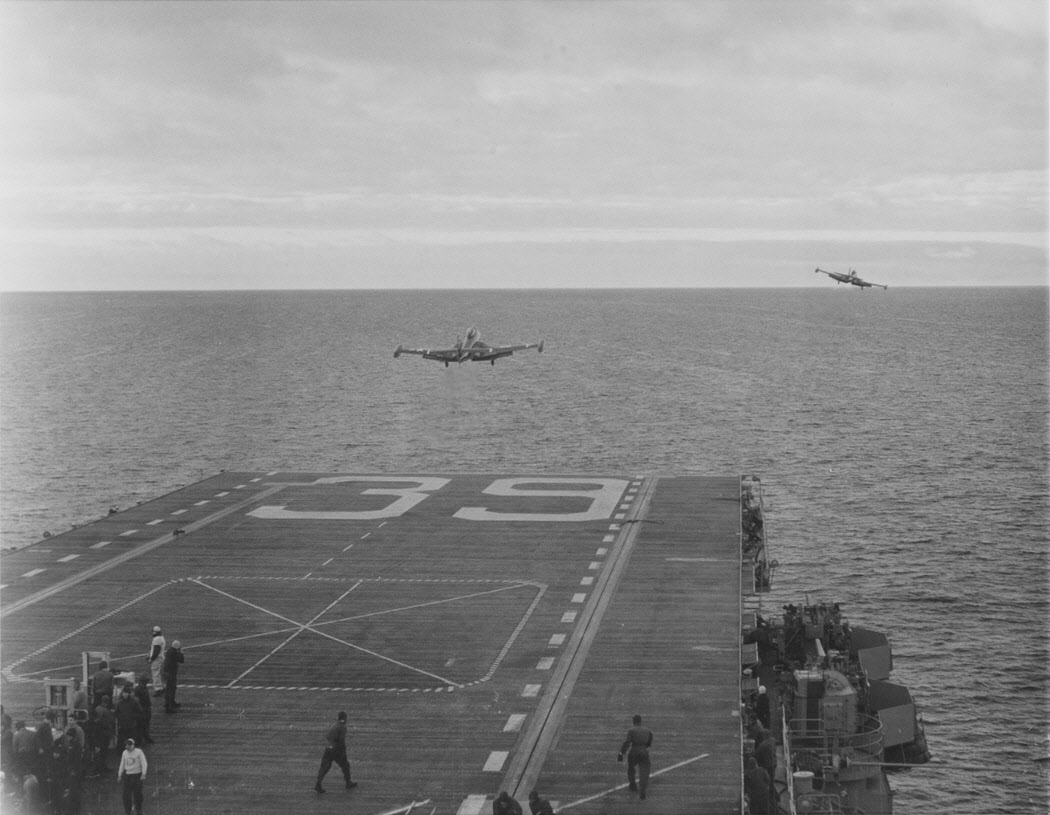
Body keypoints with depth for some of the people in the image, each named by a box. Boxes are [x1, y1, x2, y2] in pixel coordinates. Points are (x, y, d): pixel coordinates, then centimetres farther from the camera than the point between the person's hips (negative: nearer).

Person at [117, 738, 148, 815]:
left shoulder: (139, 752, -6)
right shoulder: (124, 753, 7)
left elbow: (144, 763, -8)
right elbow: (122, 765, 16)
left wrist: (143, 774, -17)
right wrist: (119, 775, 14)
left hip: (137, 775, -4)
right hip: (128, 775, 4)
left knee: (137, 795, -1)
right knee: (126, 795, -2)